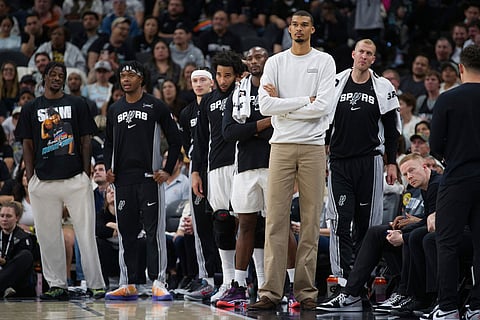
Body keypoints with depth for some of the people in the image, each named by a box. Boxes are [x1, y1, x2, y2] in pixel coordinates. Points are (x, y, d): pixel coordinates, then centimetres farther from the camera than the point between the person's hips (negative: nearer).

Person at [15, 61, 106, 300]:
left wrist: (87, 175, 0)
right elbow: (28, 146, 12)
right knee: (48, 236, 3)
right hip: (43, 181, 2)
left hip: (76, 179, -2)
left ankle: (96, 285, -4)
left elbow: (85, 141, 8)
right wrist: (30, 179, 2)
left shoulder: (77, 105, 9)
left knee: (86, 234, -5)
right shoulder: (31, 109, 12)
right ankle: (57, 286, 10)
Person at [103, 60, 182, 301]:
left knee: (154, 231, -6)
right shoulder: (114, 110, 14)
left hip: (150, 178, -4)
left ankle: (158, 283, -7)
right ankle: (128, 285, 11)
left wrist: (168, 170, -5)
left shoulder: (156, 107, 1)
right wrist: (108, 168, 7)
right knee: (126, 233, 6)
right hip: (123, 180, 5)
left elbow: (175, 141, 3)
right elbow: (109, 143, 23)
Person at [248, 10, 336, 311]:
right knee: (276, 220, -3)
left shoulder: (324, 61, 3)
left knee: (311, 221, 1)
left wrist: (282, 105, -6)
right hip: (282, 145, 1)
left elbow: (324, 106, -10)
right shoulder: (275, 62, 8)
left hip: (313, 147, -1)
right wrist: (304, 101, -8)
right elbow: (265, 106, -4)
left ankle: (306, 291, 5)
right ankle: (271, 292, -4)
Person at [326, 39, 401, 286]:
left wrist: (391, 163, 4)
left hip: (369, 162, 0)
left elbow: (392, 129, 9)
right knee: (341, 220, -8)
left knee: (367, 221, 2)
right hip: (339, 162, 0)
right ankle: (344, 279, -9)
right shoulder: (336, 83, 7)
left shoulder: (383, 88, 5)